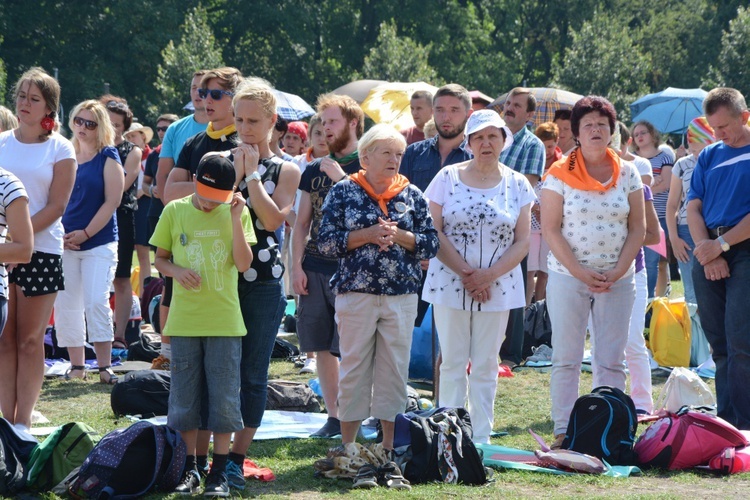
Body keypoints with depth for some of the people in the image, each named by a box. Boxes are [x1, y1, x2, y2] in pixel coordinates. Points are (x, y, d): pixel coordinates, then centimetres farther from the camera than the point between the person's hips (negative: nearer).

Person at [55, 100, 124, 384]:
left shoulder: (108, 158, -1)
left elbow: (112, 202, -7)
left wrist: (85, 234, -11)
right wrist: (60, 234, -3)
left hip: (99, 243, -4)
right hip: (65, 244, 4)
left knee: (96, 302, -12)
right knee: (66, 305, 3)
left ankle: (104, 367, -8)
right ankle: (76, 365, 11)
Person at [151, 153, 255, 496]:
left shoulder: (237, 213, 0)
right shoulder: (175, 211, 2)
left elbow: (244, 264, -8)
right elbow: (160, 259, 9)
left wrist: (235, 218, -15)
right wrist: (176, 271, -12)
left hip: (225, 322, -1)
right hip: (184, 321, 1)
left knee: (224, 400, 0)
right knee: (184, 399, 5)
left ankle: (219, 473, 8)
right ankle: (189, 469, 16)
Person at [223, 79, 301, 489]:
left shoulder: (286, 171, 5)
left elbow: (273, 218, -13)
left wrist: (252, 174, -10)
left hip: (264, 283, -1)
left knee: (253, 373, 2)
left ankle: (237, 459, 7)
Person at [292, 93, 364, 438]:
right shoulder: (314, 170, 14)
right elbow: (302, 223, 14)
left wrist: (341, 177, -16)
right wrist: (296, 266, 5)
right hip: (316, 267, 5)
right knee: (322, 347, 6)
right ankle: (334, 418, 12)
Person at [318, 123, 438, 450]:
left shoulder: (411, 195, 9)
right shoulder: (344, 192, 3)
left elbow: (431, 244, 7)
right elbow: (325, 241, -3)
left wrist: (399, 236, -10)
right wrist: (367, 235, -13)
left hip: (402, 296, 2)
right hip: (355, 292, -2)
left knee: (396, 369, 3)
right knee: (354, 368, 1)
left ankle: (390, 445, 12)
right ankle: (347, 445, 10)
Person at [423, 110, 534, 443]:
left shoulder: (517, 184, 4)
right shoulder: (448, 178, 0)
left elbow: (522, 242, 2)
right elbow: (433, 231, -4)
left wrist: (489, 275, -11)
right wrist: (465, 272, -12)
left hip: (498, 287, 1)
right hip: (450, 284, -1)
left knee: (486, 365, 5)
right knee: (452, 363, 2)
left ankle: (481, 437, 11)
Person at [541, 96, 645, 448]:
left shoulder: (627, 173, 6)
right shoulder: (560, 174, -2)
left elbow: (638, 227, 5)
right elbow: (550, 229, -5)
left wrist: (618, 272, -8)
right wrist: (580, 272, -13)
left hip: (617, 280, 2)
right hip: (568, 277, -2)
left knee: (612, 361, 3)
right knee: (566, 359, 0)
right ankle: (563, 431, 5)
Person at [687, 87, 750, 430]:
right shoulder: (710, 155, 16)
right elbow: (693, 208, 11)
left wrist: (721, 244, -13)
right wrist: (706, 252, -5)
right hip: (709, 253, 5)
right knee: (719, 346, 6)